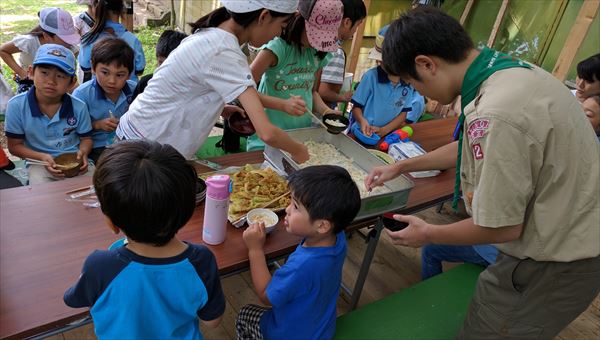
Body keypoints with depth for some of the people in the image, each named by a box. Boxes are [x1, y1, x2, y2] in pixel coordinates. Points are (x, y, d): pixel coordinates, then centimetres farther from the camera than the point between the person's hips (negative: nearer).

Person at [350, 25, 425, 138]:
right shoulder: (371, 76, -8)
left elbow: (406, 113, -2)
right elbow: (356, 106, -2)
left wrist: (384, 130, -17)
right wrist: (362, 120, -25)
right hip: (362, 131, 0)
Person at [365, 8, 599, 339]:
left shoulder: (494, 115, -33)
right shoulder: (512, 70, -2)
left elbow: (502, 227, -23)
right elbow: (471, 148, 13)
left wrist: (428, 234, -6)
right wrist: (400, 167, 19)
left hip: (552, 265, -8)